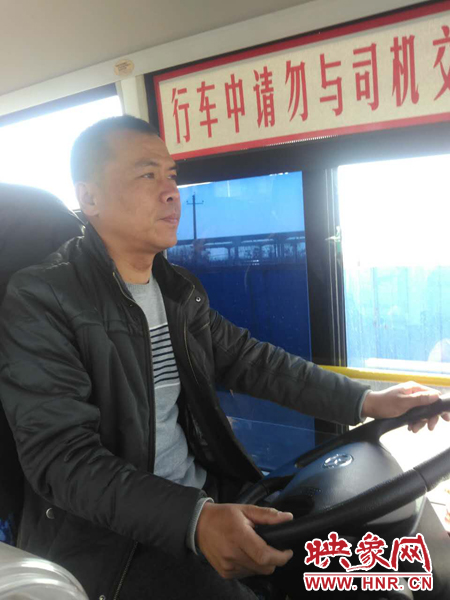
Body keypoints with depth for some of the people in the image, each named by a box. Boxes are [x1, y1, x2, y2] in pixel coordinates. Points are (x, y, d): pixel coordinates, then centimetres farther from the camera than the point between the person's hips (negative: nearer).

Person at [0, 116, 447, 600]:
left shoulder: (180, 288, 6)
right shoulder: (39, 299, -16)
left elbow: (250, 360, 7)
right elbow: (60, 456, -22)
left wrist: (364, 401, -1)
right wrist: (192, 520, -34)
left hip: (206, 494, 6)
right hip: (108, 532, -5)